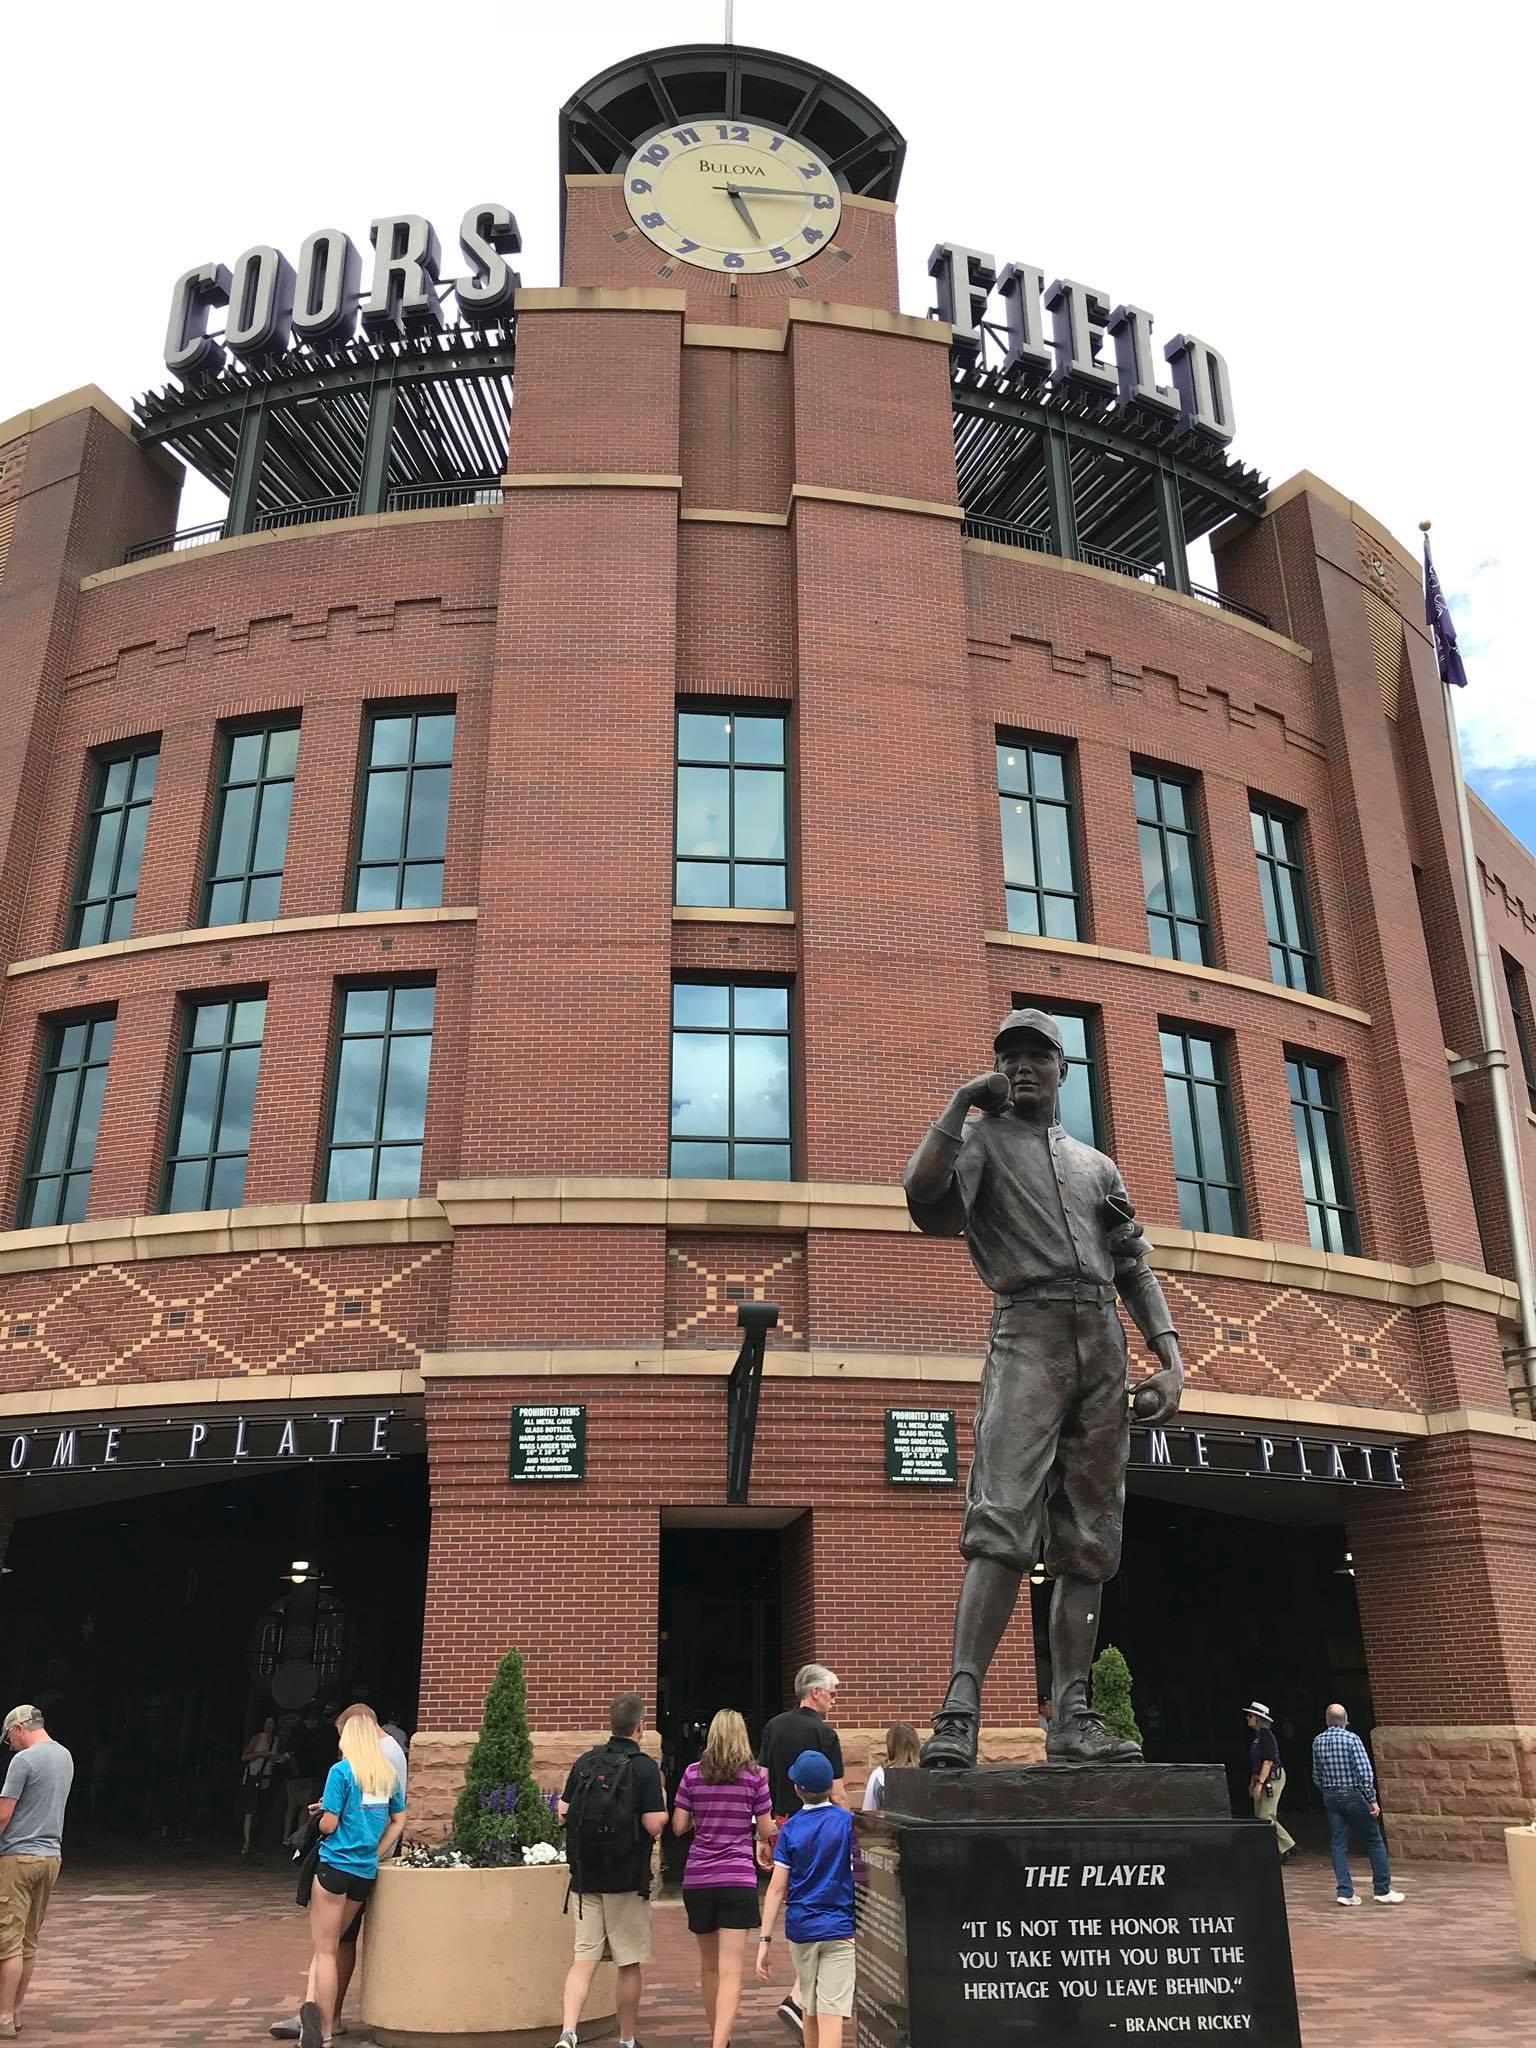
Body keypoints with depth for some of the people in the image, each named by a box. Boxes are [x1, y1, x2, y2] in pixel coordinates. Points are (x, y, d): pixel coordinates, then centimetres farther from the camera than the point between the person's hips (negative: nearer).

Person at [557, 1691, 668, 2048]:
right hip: (627, 1880, -4)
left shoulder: (584, 1762, 3)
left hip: (586, 1877, 4)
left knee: (584, 1959, 6)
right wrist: (662, 1804, 3)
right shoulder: (644, 1767, -13)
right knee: (629, 1964, 10)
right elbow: (654, 1824, -17)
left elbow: (562, 1813, 7)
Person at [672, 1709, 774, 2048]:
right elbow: (766, 1831, 3)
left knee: (708, 1965, 20)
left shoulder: (693, 1774, 1)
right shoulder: (755, 1776, -3)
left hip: (697, 1880, 3)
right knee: (731, 1971, -6)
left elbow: (678, 1826, 4)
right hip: (739, 1880, -3)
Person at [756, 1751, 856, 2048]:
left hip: (801, 1930, 2)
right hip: (840, 1929, -2)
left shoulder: (790, 1828, -1)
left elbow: (777, 1889, -3)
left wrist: (765, 1939, -1)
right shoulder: (848, 1822, -5)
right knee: (831, 2013, -6)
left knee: (809, 2009, 20)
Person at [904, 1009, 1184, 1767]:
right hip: (1028, 1333, -5)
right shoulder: (981, 1138, 12)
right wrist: (960, 1100, -2)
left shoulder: (1097, 1165, 25)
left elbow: (1135, 1268, 20)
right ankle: (959, 1713, -21)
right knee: (1002, 1524, -18)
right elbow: (921, 1192, -10)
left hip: (1104, 1342, 5)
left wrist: (1171, 1357, 6)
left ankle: (1071, 1719, 5)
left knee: (1088, 1541, 2)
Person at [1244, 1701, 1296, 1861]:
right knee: (1259, 1816, 10)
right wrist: (1252, 1782, 20)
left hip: (1273, 1778, -10)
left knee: (1266, 1817, -8)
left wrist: (1259, 1783, -25)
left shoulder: (1266, 1736, -15)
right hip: (1263, 1779, 10)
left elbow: (1268, 1762, -21)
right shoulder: (1257, 1736, 13)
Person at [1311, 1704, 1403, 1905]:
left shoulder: (1317, 1742, 6)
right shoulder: (1351, 1739, -9)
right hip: (1353, 1795, -4)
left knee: (1338, 1844, 6)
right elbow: (1365, 1771, -16)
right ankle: (1383, 1890, 9)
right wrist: (1373, 1800, -11)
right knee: (1374, 1842, 7)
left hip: (1331, 1797, 4)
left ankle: (1346, 1892, 2)